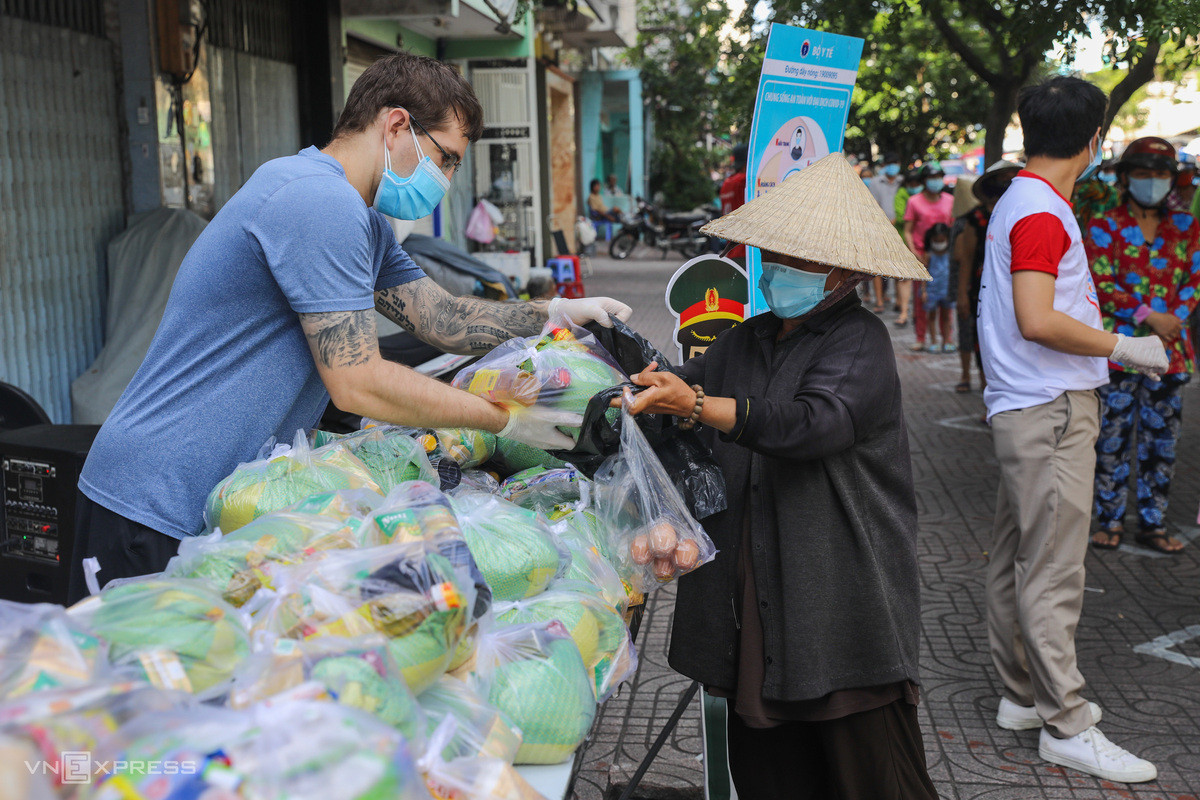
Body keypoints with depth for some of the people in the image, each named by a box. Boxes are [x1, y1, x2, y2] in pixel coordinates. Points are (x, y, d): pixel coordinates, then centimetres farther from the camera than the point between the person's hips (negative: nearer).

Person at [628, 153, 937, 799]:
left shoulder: (861, 340, -6)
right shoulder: (747, 339, 14)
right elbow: (677, 387, 10)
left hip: (841, 599, -6)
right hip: (751, 594, 6)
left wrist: (695, 403, -30)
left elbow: (815, 423, -23)